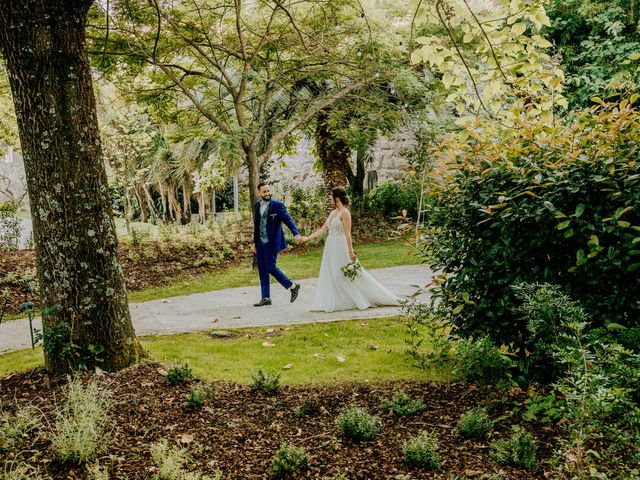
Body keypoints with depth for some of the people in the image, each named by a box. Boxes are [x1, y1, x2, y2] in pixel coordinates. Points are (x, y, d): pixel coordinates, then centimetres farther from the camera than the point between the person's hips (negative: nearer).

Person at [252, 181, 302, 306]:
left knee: (271, 267, -11)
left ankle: (293, 286, 7)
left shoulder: (278, 205, -7)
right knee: (262, 270, 7)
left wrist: (296, 234, -27)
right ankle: (266, 298, 14)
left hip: (271, 243, -6)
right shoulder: (257, 205, 11)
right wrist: (254, 242, 19)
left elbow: (288, 219, -12)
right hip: (260, 243, 6)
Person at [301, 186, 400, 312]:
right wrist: (307, 238, 15)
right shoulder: (333, 213, 12)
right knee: (329, 276, 7)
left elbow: (347, 234, -15)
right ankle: (329, 304, 11)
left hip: (341, 248, -8)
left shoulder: (344, 213, -12)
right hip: (330, 248, 8)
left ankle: (361, 301, 10)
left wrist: (351, 252, -17)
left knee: (349, 276, -2)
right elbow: (322, 230, 17)